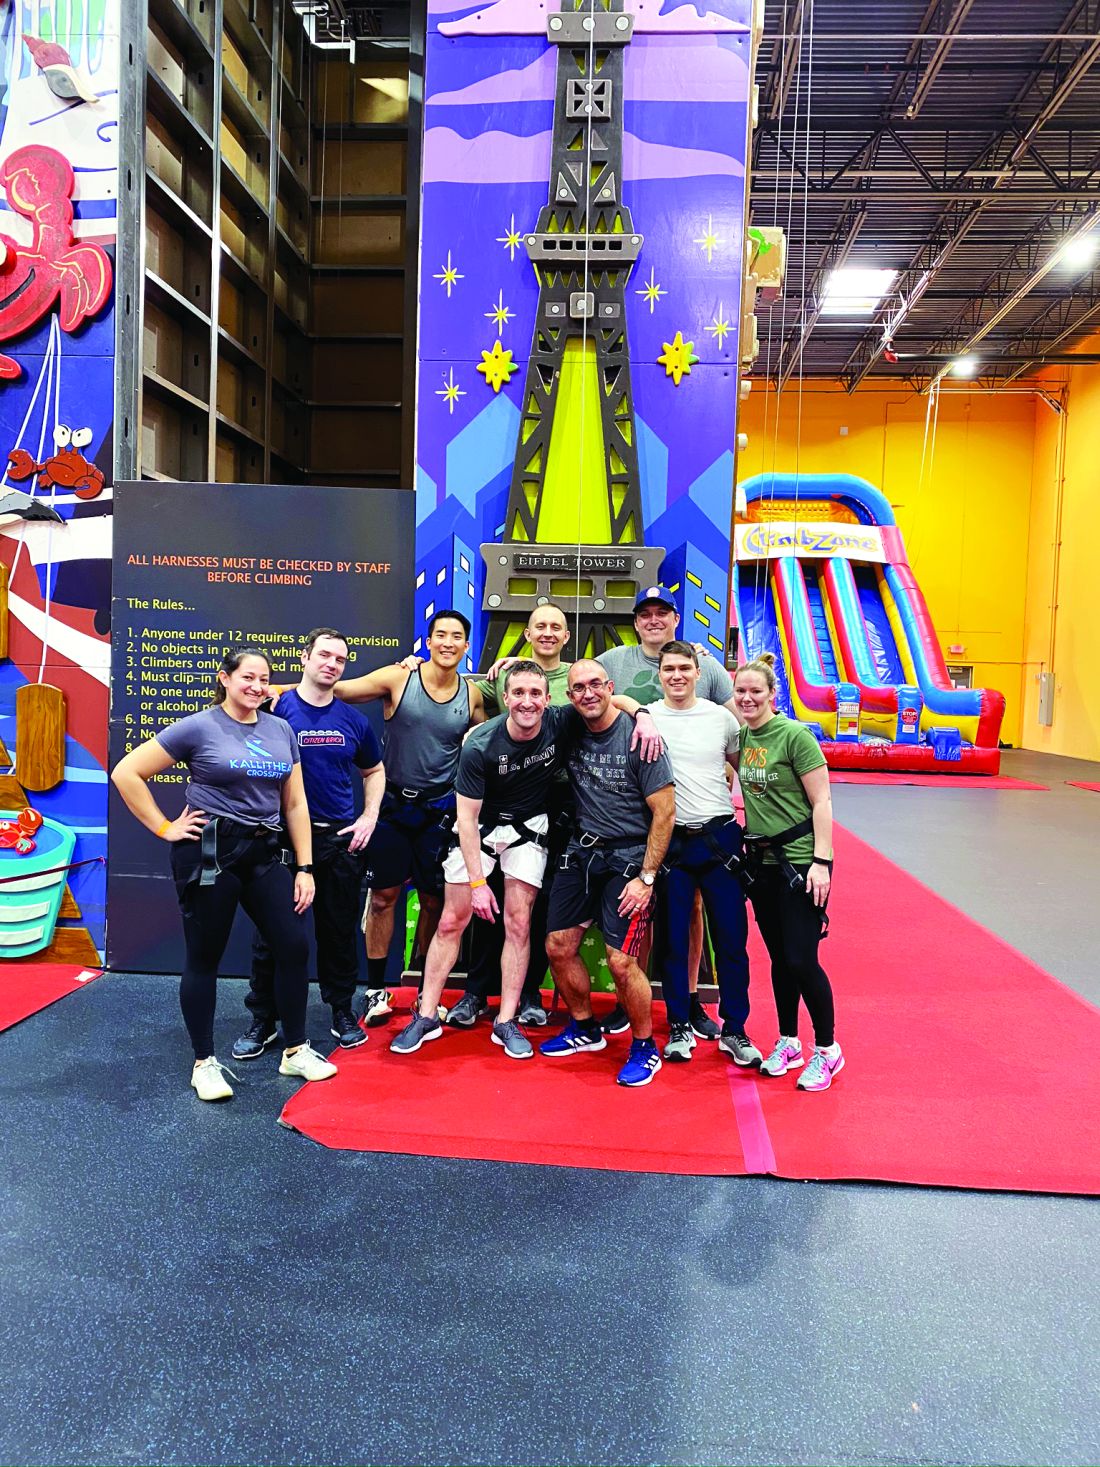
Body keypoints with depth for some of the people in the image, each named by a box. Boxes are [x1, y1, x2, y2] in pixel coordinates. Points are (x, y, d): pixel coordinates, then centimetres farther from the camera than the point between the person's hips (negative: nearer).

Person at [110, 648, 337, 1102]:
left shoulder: (281, 730, 8)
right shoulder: (199, 727, -6)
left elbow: (295, 803, 10)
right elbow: (126, 773, -6)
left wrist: (305, 868, 6)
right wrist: (165, 828, -6)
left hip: (263, 854, 5)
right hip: (209, 854, -5)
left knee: (294, 946, 3)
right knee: (204, 958, 5)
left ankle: (296, 1051, 20)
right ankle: (204, 1063, 20)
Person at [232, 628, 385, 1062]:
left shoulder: (353, 720, 6)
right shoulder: (277, 709, -4)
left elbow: (374, 770, 18)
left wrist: (369, 817, 6)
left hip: (341, 839, 3)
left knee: (340, 929, 11)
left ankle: (343, 1012, 26)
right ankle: (263, 1020, 17)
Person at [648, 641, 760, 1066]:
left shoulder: (721, 717, 7)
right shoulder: (646, 718, 1)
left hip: (719, 838, 1)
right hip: (670, 840, -1)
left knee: (731, 938, 5)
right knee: (672, 939, 7)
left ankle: (734, 1030, 19)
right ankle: (680, 1027, 22)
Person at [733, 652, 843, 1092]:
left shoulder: (795, 736, -12)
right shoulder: (740, 737, 6)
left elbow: (821, 802, -12)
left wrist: (821, 861, -17)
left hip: (799, 861, -6)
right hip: (761, 860, 6)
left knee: (801, 959, -4)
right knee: (778, 958, 14)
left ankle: (827, 1050, 14)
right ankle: (788, 1043, 29)